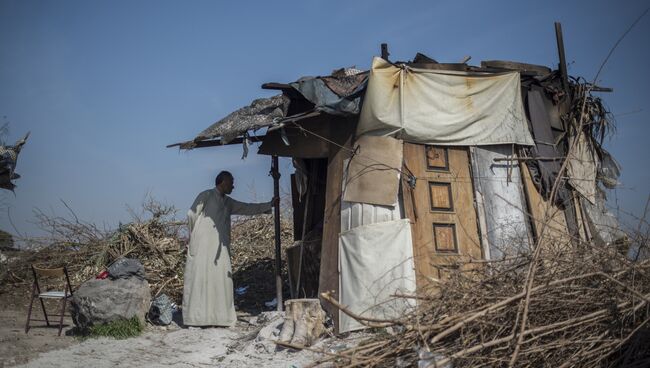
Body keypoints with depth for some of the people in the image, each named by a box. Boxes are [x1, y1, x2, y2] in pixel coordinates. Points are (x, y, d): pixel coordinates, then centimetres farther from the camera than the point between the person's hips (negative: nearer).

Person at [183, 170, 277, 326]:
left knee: (220, 279, 2)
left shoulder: (228, 203, 17)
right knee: (199, 278, -4)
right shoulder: (206, 195, -2)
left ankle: (219, 316, 7)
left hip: (220, 247, 6)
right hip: (203, 245, -6)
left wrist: (269, 204, 17)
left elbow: (248, 208, 20)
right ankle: (197, 317, 1)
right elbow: (191, 215, -4)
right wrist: (195, 234, 7)